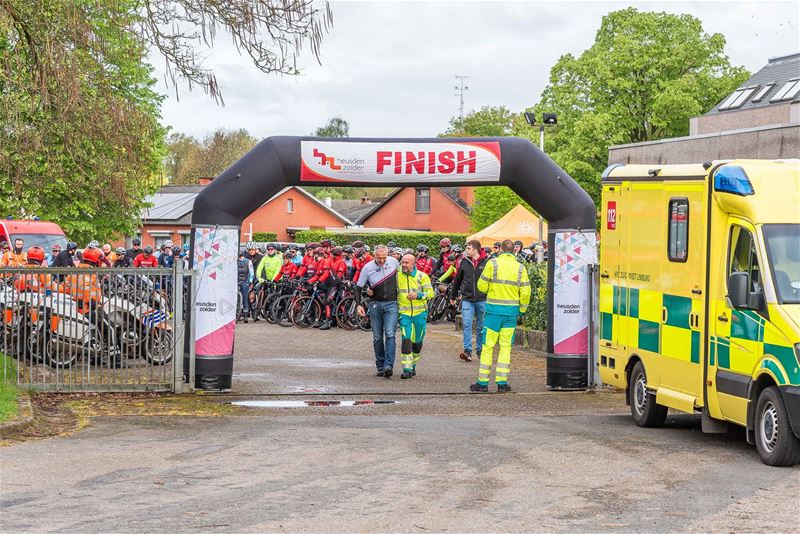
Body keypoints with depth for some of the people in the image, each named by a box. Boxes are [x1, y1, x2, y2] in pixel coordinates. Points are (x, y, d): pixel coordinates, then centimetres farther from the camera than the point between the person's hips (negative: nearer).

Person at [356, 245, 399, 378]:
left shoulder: (393, 262, -3)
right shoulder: (367, 268, -7)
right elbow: (358, 288, 0)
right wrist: (358, 305, -12)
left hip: (391, 304, -1)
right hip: (375, 304, 1)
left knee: (390, 335, -15)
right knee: (377, 337, 5)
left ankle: (389, 365, -22)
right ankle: (380, 366, 14)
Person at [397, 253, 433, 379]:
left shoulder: (422, 276, -1)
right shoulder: (397, 275, 4)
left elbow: (430, 292, -6)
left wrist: (418, 296, -21)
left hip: (420, 313, 0)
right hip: (404, 313, 0)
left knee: (417, 342, 10)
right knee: (406, 340, -14)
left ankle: (413, 365, 30)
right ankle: (406, 369, -15)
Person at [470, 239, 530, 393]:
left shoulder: (493, 263, -6)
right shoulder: (520, 268, 1)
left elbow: (481, 286, -2)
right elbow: (525, 292, 0)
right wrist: (522, 310, 14)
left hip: (494, 309, -2)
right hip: (511, 311, 2)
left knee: (488, 346, 3)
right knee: (506, 346, 7)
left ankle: (482, 382, 4)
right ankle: (502, 383, 4)